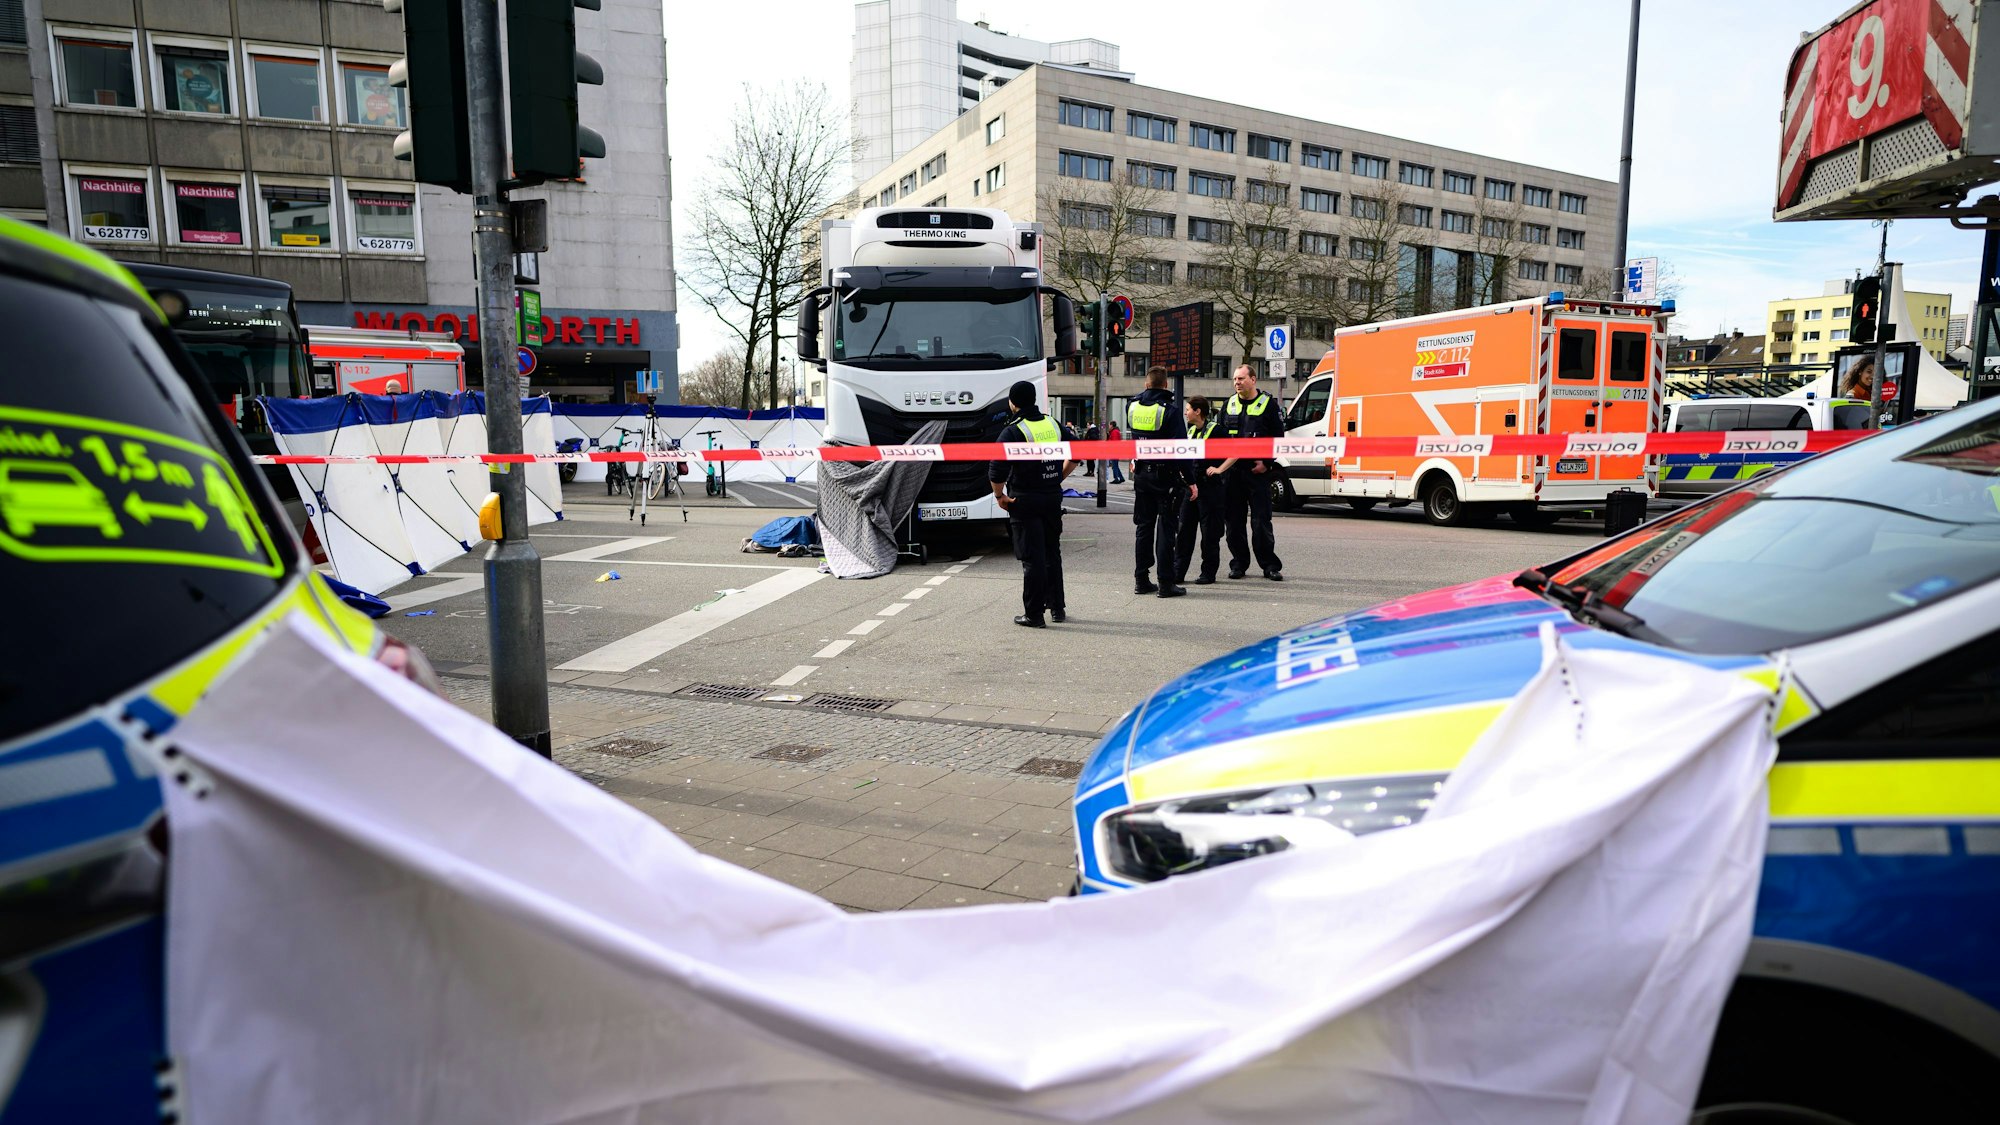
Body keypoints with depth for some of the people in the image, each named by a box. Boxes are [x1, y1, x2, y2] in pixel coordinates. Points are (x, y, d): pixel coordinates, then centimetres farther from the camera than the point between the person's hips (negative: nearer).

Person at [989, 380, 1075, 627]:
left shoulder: (1013, 431, -13)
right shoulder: (1053, 424, 6)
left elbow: (996, 471, -19)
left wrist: (999, 495, -5)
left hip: (1024, 502, -5)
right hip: (1053, 497, 5)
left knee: (1032, 558, -1)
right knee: (1052, 553, 17)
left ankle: (1034, 614, 3)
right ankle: (1057, 607, 25)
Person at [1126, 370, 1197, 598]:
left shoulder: (1132, 406, 3)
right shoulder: (1170, 412, -14)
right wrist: (1190, 480, -13)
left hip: (1141, 474, 5)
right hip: (1165, 476, -5)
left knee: (1143, 527, 13)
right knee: (1165, 529, -1)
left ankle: (1141, 580, 16)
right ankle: (1166, 583, -1)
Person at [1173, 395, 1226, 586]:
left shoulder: (1215, 430, -8)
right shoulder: (1190, 431, 13)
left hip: (1210, 486, -7)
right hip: (1190, 486, 7)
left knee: (1210, 532, 1)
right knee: (1184, 529, 5)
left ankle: (1209, 572, 10)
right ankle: (1177, 572, 8)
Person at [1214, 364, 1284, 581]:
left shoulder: (1268, 404, 1)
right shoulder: (1228, 404, 13)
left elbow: (1278, 438, 1)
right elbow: (1219, 434, 17)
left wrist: (1266, 462, -9)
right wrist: (1220, 465, 7)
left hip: (1257, 471, -4)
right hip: (1231, 471, 4)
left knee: (1261, 520, -4)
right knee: (1233, 520, 5)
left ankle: (1270, 565, 4)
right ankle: (1239, 563, 15)